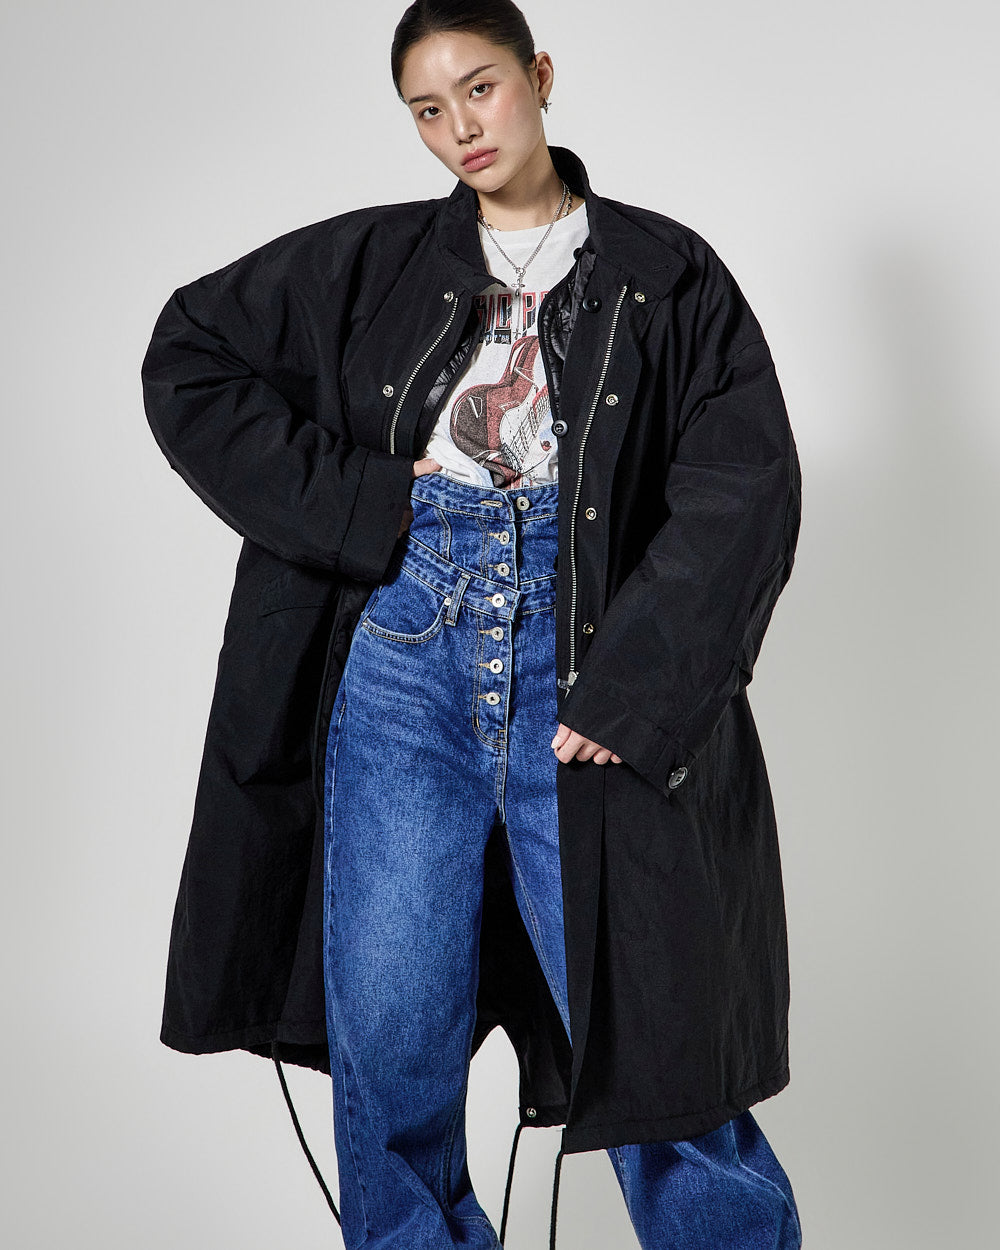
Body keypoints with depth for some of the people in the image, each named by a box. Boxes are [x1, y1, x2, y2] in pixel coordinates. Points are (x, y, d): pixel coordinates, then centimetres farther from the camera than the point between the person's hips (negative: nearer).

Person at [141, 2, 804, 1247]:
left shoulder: (665, 273, 5)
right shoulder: (375, 260, 11)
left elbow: (744, 489, -3)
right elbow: (189, 356, 11)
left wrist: (636, 686, -13)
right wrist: (357, 503, 0)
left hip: (588, 666, -2)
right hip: (402, 654, 2)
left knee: (643, 1012, 0)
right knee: (387, 1028, 4)